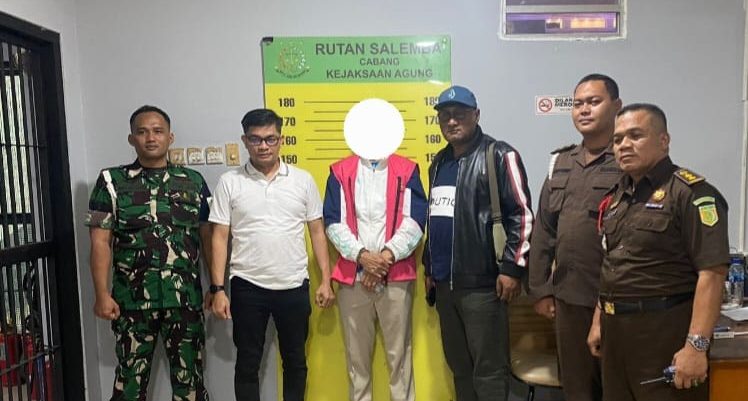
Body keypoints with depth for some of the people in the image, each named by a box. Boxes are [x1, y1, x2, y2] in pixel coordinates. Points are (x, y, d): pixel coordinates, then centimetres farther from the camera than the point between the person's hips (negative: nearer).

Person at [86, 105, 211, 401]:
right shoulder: (112, 181, 2)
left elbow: (207, 237, 7)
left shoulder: (193, 181, 5)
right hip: (132, 299, -1)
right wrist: (102, 294, -6)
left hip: (185, 298, 1)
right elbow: (100, 241, -1)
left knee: (189, 376, 11)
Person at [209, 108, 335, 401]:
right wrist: (218, 289, -5)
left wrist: (326, 281, 0)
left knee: (295, 360, 14)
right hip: (247, 287, 0)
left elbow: (317, 232, 4)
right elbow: (220, 237, 0)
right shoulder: (229, 182, -1)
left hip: (294, 286, 1)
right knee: (247, 363, 12)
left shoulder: (303, 180, 1)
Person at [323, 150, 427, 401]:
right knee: (356, 353, 11)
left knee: (399, 351, 6)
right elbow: (334, 222, -1)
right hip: (353, 276, 1)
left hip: (396, 276, -1)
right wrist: (362, 255, -14)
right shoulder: (340, 172, 8)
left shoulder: (407, 170, 6)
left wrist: (387, 255, -14)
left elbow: (415, 221, -3)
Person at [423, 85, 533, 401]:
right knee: (458, 365, 17)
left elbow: (522, 215, -10)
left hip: (482, 283, -7)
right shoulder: (439, 162, 15)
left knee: (488, 369, 1)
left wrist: (512, 268, -14)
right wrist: (429, 267, 20)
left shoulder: (499, 156, -7)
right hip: (445, 283, 7)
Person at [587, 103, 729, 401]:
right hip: (617, 329, 8)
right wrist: (599, 321, 16)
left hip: (665, 330, -7)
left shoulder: (690, 193, -13)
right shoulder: (617, 195, 11)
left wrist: (696, 345, -23)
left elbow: (712, 272, -19)